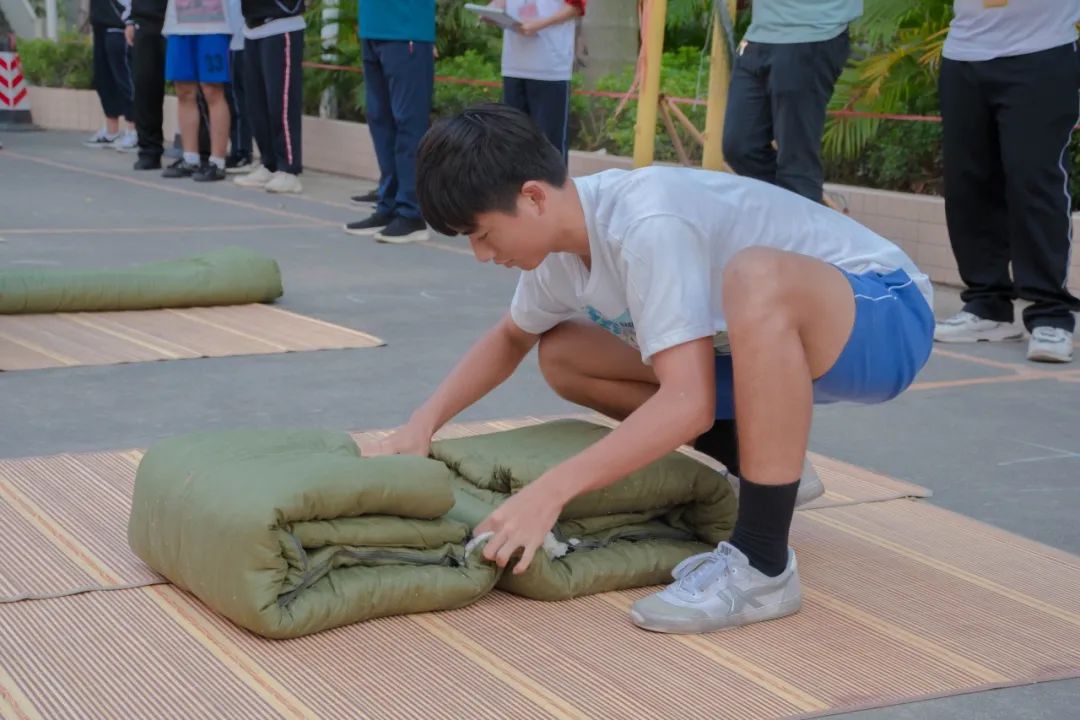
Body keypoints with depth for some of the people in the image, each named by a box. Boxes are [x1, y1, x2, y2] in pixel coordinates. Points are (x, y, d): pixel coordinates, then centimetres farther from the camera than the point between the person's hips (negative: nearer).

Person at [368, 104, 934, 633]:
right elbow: (511, 338, 15)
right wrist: (423, 424, 1)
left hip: (883, 316, -8)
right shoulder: (560, 231, -4)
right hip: (773, 340, 9)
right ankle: (771, 467, 9)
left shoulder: (647, 227, -31)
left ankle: (762, 568, -31)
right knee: (563, 356, 2)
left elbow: (689, 403, -37)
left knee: (756, 277, -42)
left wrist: (549, 492, -38)